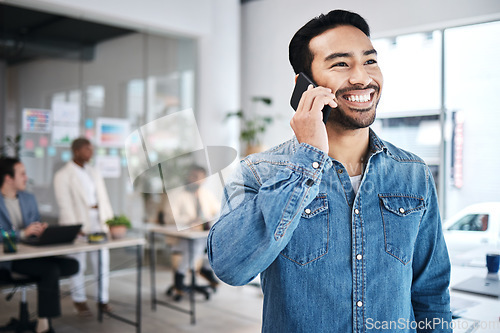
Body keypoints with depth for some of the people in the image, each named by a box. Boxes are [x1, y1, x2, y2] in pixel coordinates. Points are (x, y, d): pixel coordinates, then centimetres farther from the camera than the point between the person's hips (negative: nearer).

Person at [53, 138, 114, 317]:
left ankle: (103, 299, 17)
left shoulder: (94, 173, 15)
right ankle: (79, 301, 18)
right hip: (79, 225, -5)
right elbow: (65, 205, -10)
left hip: (99, 223, 5)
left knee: (103, 262, 6)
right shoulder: (63, 175, -4)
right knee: (78, 265, 4)